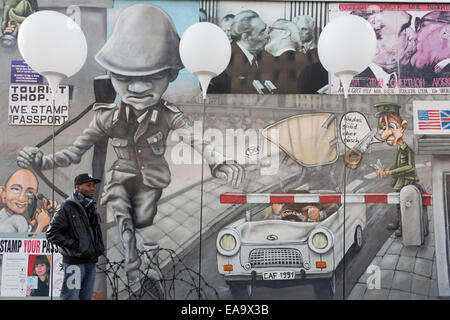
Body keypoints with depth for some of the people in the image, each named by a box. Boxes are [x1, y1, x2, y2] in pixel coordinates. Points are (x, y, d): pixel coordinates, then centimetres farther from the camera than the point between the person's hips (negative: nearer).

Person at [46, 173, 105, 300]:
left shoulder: (92, 207, 14)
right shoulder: (67, 207, -9)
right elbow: (51, 233, -12)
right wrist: (74, 245, -17)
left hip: (91, 262, 7)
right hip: (74, 262, -7)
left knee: (86, 297, 12)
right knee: (70, 297, -5)